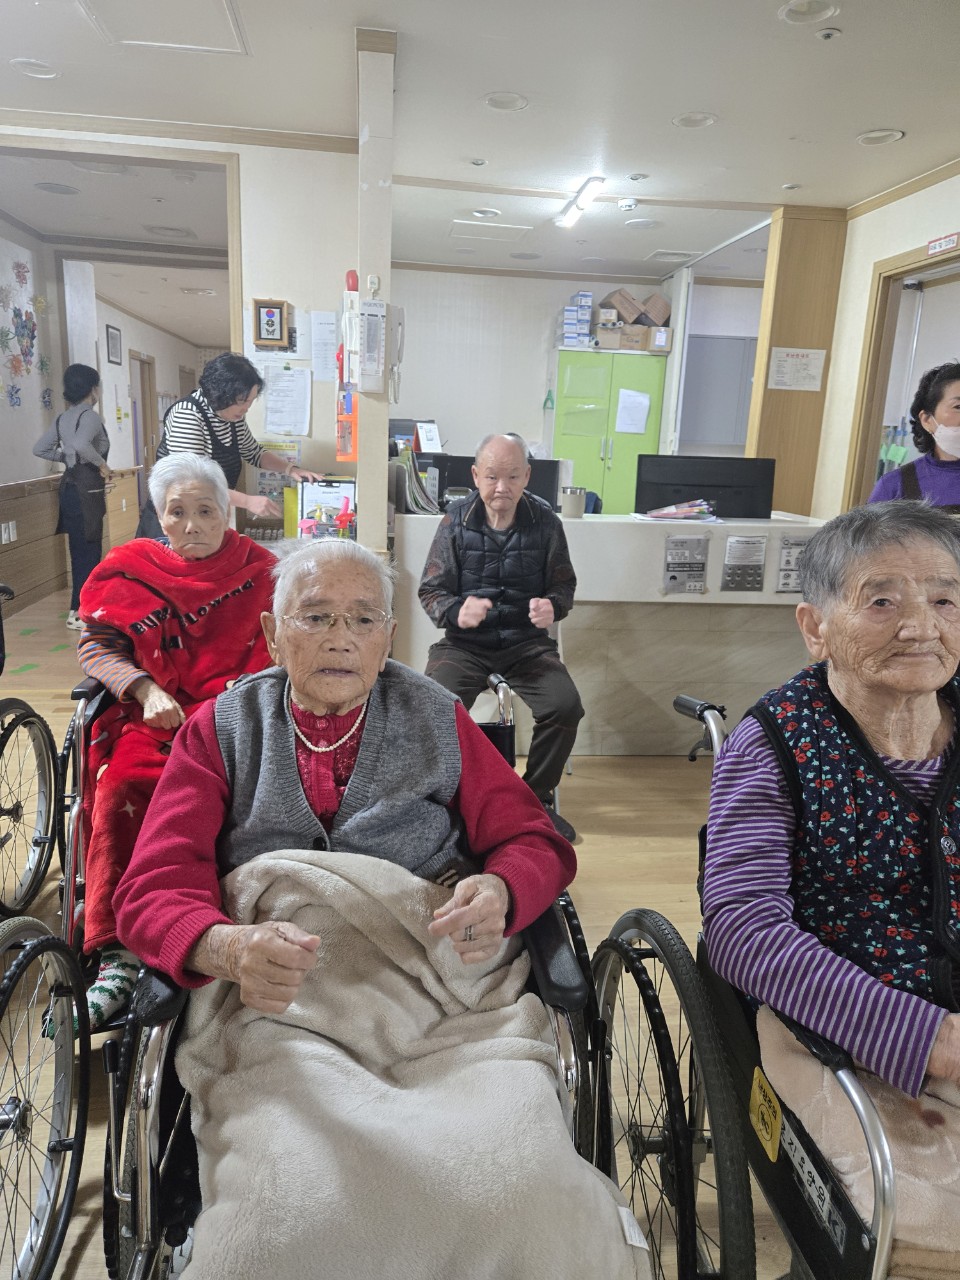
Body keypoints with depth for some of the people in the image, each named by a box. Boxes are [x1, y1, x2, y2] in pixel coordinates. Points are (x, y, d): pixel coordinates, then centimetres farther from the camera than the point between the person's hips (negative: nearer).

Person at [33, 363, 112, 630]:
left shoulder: (64, 418, 14)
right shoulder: (90, 415, -12)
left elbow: (40, 448, 17)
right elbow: (81, 444, -31)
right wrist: (102, 464, -17)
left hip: (71, 486, 9)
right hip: (86, 489, -9)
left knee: (82, 551, 15)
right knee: (87, 552, -3)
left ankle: (83, 606, 23)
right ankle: (79, 613, 0)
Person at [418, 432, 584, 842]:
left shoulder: (544, 521, 0)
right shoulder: (456, 520, -1)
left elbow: (564, 585, 10)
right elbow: (431, 590, 1)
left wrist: (552, 606, -15)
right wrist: (456, 612, -22)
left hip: (526, 640, 1)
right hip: (464, 642, -1)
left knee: (565, 707, -23)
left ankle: (537, 799, 3)